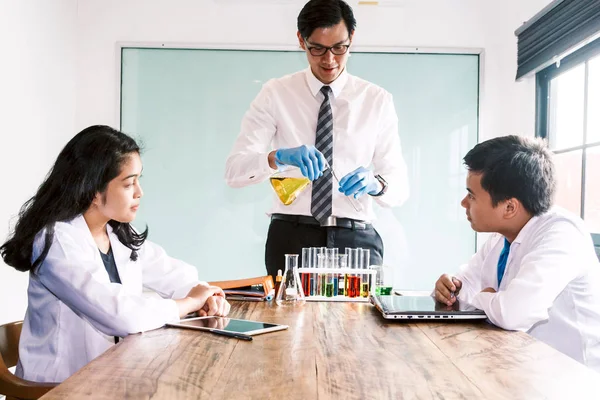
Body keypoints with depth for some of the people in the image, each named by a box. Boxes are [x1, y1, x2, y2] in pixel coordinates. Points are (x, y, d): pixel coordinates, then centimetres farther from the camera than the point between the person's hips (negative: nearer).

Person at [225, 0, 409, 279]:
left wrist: (375, 183, -21)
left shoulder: (378, 100, 5)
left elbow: (399, 185, 2)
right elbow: (234, 170, -8)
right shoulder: (276, 94, 1)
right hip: (292, 238, -1)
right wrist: (279, 157, -28)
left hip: (356, 239, 1)